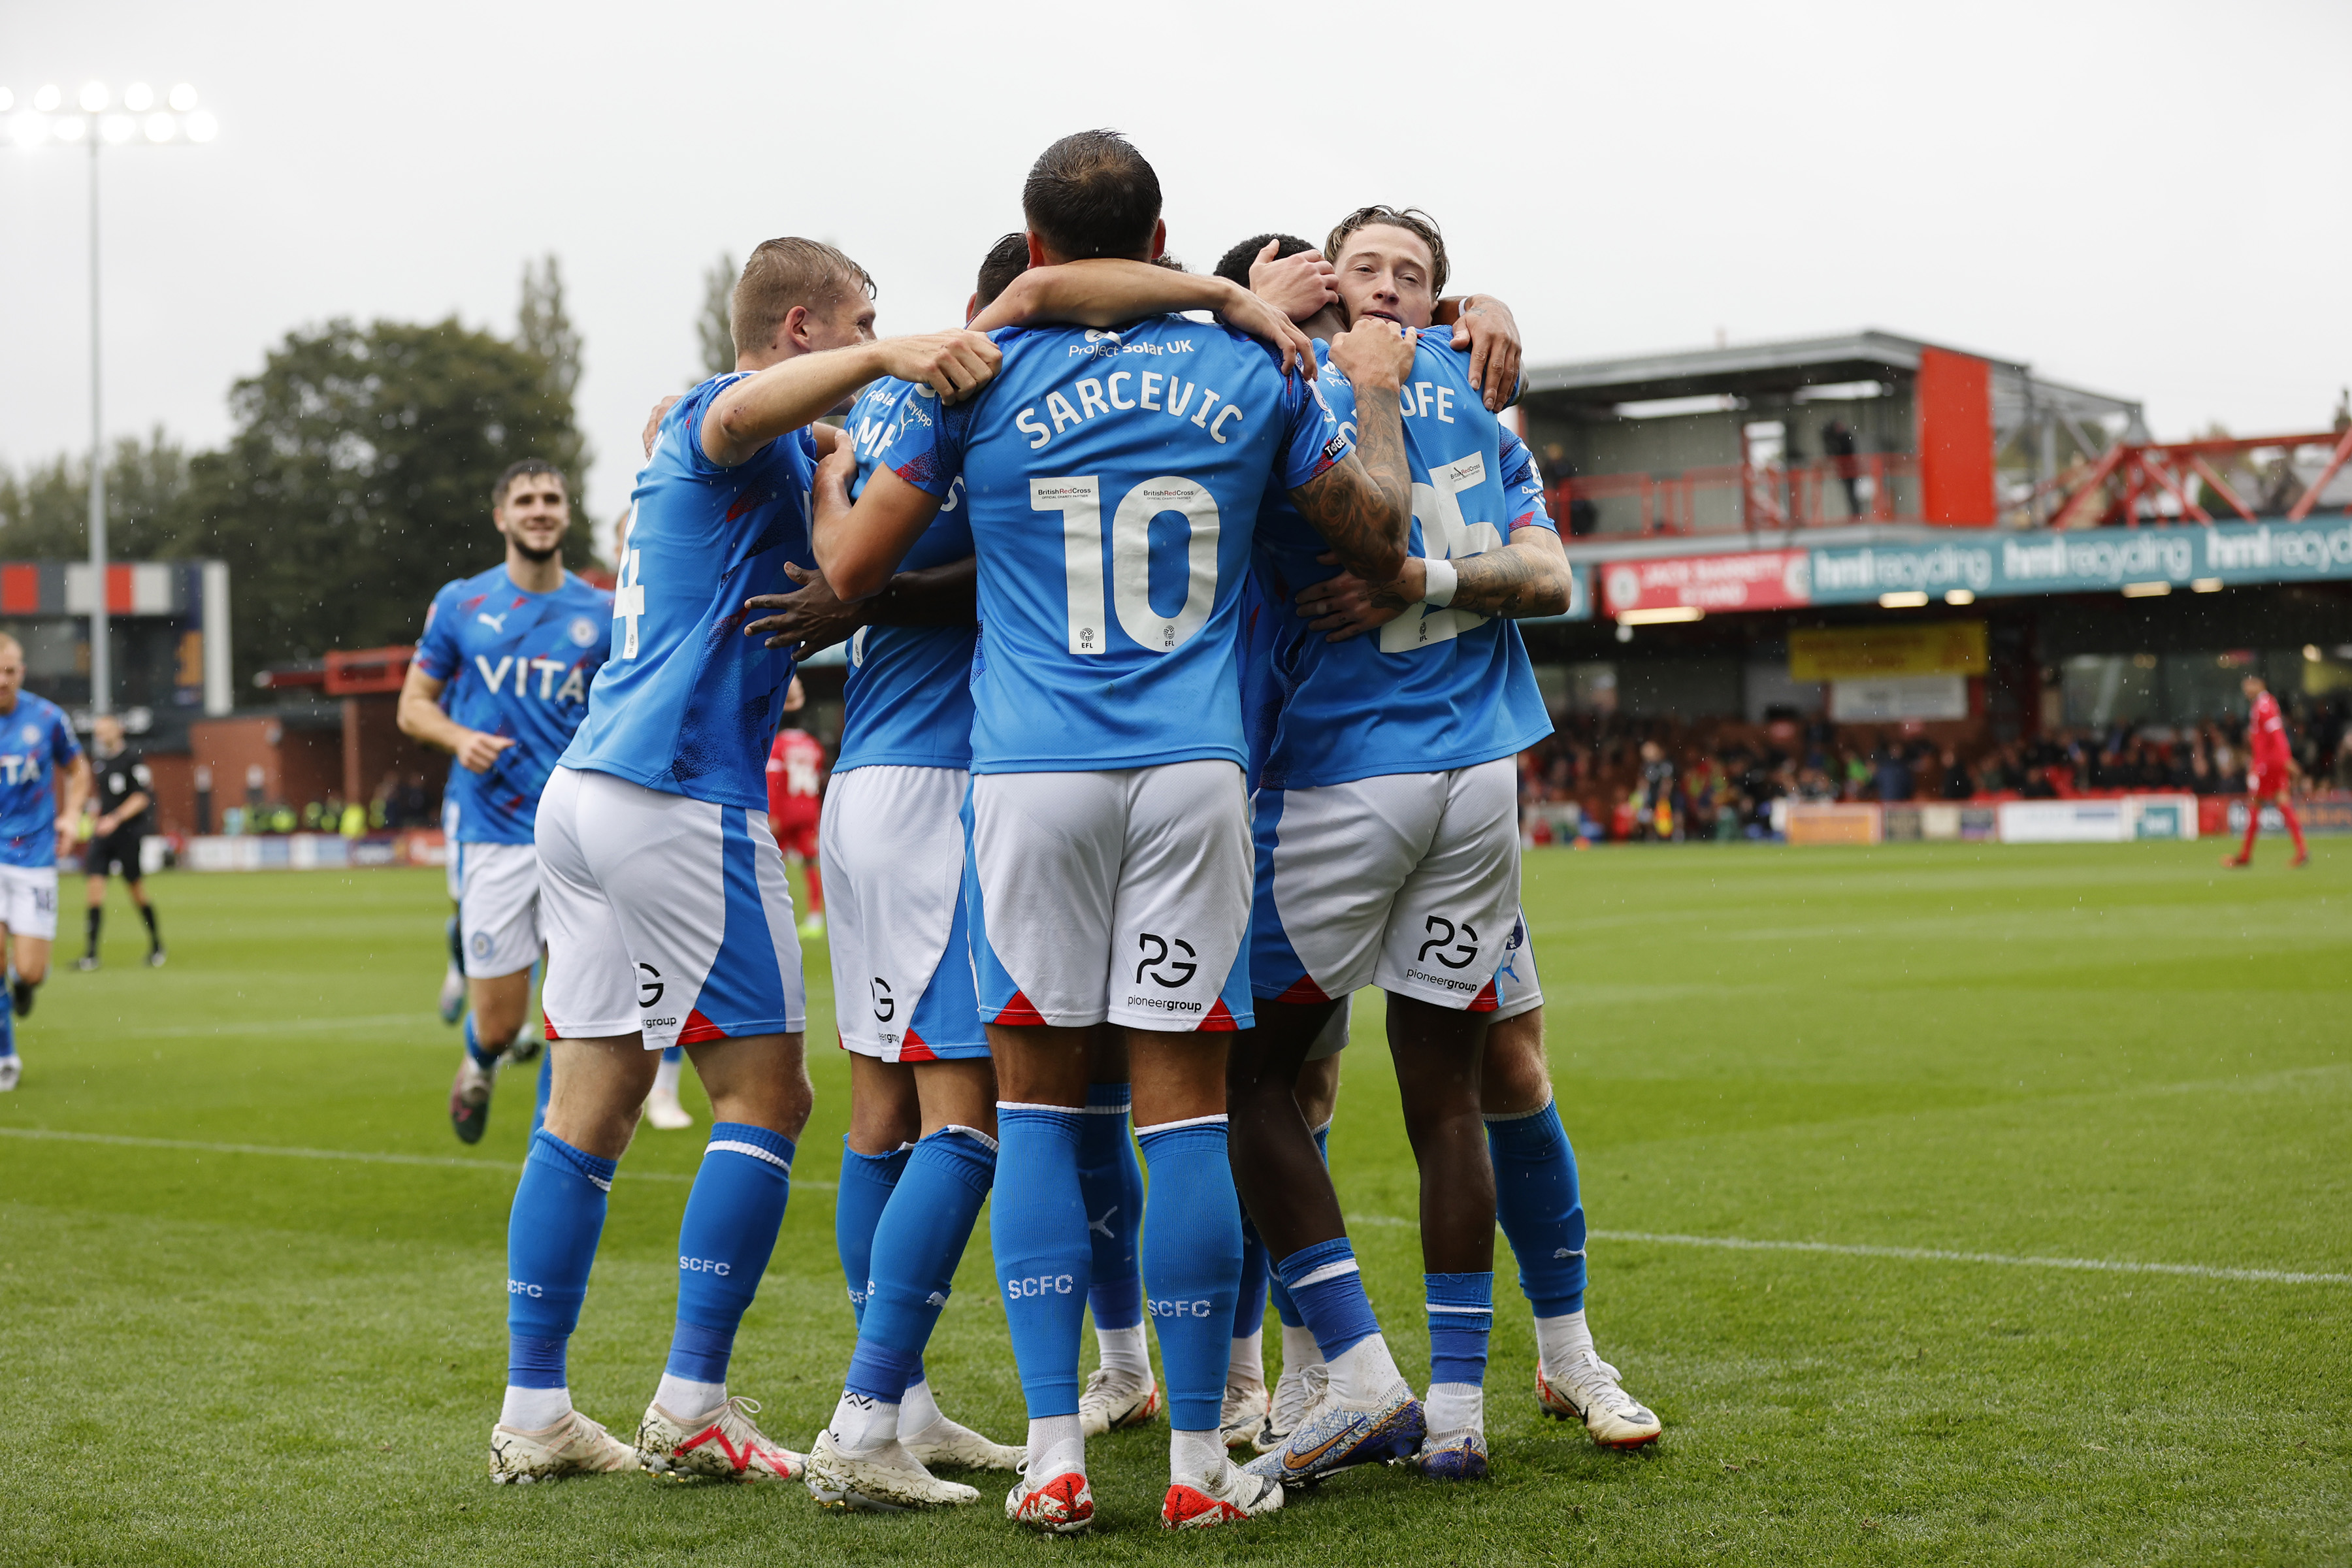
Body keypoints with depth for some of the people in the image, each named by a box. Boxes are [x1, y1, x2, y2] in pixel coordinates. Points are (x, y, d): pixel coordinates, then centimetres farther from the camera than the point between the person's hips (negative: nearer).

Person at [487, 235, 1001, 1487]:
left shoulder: (674, 436, 23)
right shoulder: (719, 420, -7)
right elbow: (743, 412, -34)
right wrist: (895, 354, -50)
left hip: (586, 788, 10)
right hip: (680, 801, -10)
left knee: (591, 1107, 9)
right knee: (766, 1097, -2)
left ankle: (533, 1412, 10)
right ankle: (691, 1405, -2)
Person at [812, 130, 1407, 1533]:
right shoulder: (1252, 375, 6)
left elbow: (850, 568, 7)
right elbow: (1380, 538, 16)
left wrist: (826, 475, 28)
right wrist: (1378, 393, 31)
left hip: (1032, 773, 0)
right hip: (1195, 773, 1)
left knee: (1038, 1104, 8)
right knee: (1186, 1104, 2)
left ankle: (1057, 1455, 5)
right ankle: (1198, 1461, 6)